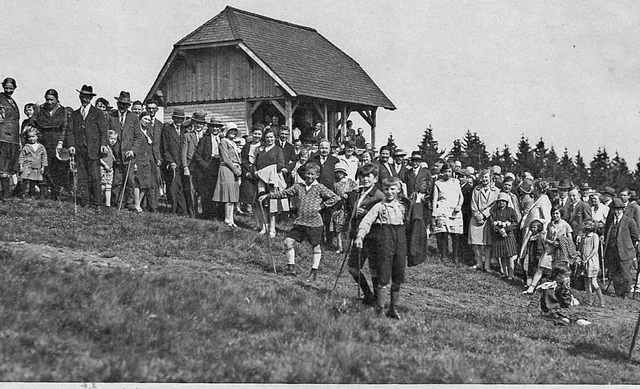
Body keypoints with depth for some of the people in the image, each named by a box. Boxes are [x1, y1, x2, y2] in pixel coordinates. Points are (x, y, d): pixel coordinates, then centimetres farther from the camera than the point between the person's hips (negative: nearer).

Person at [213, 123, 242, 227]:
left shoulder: (234, 144, 22)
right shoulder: (223, 142, -4)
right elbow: (226, 159, -11)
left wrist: (239, 170, 7)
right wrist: (236, 170, -12)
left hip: (235, 170, 8)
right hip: (227, 170, -8)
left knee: (233, 198, 5)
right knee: (230, 197, -9)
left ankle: (229, 220, 7)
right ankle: (229, 221, -6)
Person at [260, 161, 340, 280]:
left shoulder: (320, 188, -4)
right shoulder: (298, 187, 6)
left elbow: (335, 198, -3)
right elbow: (284, 193, 7)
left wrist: (322, 206, -7)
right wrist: (267, 195, 3)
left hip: (314, 223, -4)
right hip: (299, 221, 4)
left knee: (316, 247, 6)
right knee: (288, 242, -2)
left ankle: (314, 272, 18)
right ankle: (291, 268, 9)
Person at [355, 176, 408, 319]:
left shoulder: (403, 207, 15)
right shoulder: (379, 206, 3)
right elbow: (366, 221, -6)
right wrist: (360, 236, -22)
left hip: (400, 239, 4)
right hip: (384, 239, -4)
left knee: (398, 279, 6)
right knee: (384, 278, -7)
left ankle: (393, 309, 16)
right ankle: (379, 309, -1)